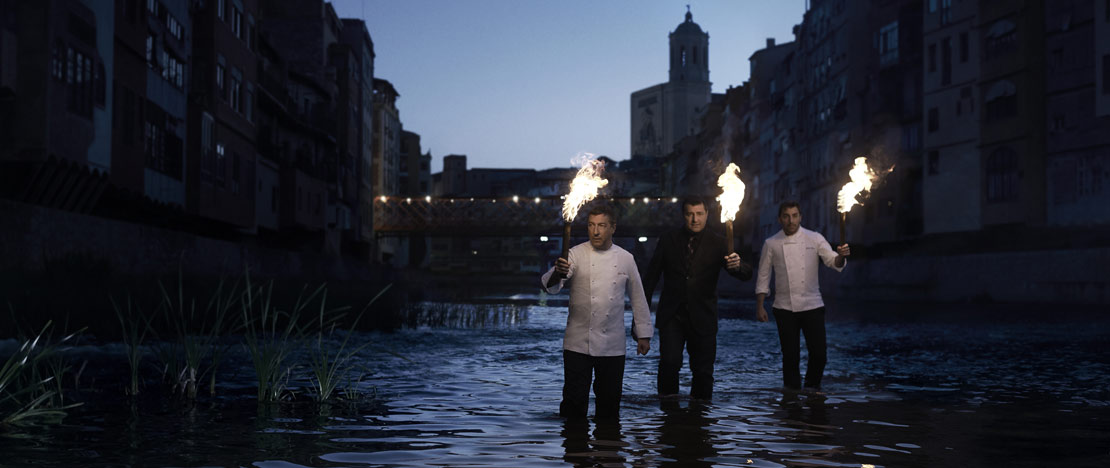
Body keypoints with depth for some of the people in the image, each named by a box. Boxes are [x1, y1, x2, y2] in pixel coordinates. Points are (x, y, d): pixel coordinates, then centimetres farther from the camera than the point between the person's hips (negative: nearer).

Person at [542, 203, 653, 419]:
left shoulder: (625, 258, 4)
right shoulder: (576, 254, -4)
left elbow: (637, 298, 12)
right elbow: (550, 286, -17)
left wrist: (643, 335, 11)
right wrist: (557, 273, -40)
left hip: (613, 344, 2)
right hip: (579, 342, -2)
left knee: (610, 399, 9)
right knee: (574, 400, -4)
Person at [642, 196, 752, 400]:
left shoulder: (717, 243, 2)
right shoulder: (668, 241, 4)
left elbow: (746, 275, -8)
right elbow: (651, 276, 10)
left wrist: (737, 266, -33)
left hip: (702, 318, 0)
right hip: (671, 316, 0)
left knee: (703, 370, 5)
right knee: (670, 362, -17)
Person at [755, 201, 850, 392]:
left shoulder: (814, 239, 1)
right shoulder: (771, 244, 2)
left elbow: (833, 261, -9)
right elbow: (763, 277, 6)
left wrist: (841, 256, -32)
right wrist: (759, 306, 0)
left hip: (812, 305, 0)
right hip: (784, 308, 0)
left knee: (818, 353, -3)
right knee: (790, 355, 2)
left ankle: (812, 387, 22)